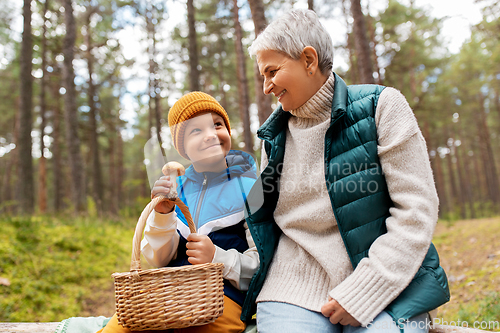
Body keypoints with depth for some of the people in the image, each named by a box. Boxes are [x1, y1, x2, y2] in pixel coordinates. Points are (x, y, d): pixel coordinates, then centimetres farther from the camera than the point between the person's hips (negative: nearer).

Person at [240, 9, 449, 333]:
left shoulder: (381, 106, -3)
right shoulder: (275, 135, 10)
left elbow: (417, 211, -9)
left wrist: (360, 294, -13)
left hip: (386, 288, -2)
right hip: (294, 289, 3)